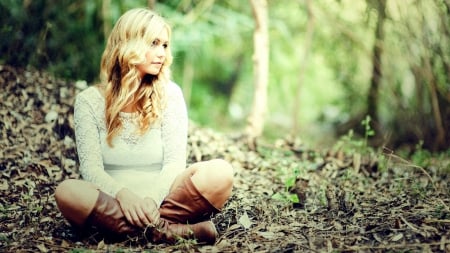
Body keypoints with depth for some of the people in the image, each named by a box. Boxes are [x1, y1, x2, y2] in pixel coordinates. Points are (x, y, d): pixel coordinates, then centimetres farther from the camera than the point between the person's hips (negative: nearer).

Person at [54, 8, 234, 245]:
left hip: (160, 201, 0)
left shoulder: (169, 94, 4)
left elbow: (175, 161, -4)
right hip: (111, 204, 0)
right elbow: (90, 167, -6)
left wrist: (152, 198, -24)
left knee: (220, 173, -25)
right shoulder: (90, 100, 3)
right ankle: (169, 231, -31)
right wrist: (123, 195, -27)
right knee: (67, 192, -33)